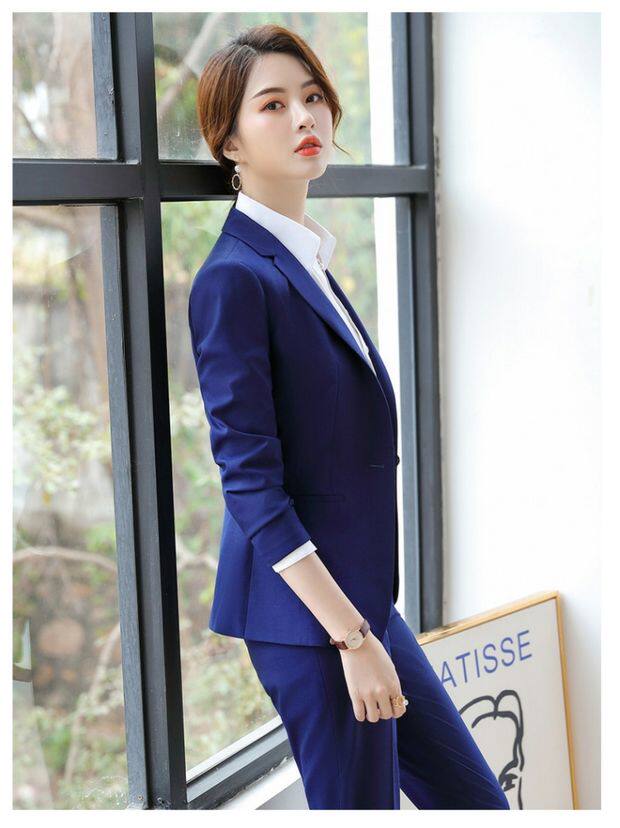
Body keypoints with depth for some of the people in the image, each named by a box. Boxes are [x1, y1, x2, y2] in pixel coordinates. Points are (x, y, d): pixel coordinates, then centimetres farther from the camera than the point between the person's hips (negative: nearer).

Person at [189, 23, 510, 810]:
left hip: (359, 594, 9)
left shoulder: (307, 261, 13)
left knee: (476, 803, 15)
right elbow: (250, 483, -19)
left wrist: (366, 622, 20)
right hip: (304, 608, -9)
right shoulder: (234, 278, -15)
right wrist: (351, 637, -20)